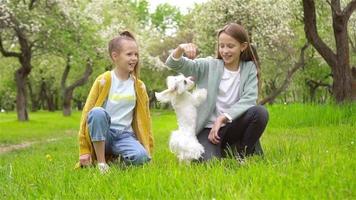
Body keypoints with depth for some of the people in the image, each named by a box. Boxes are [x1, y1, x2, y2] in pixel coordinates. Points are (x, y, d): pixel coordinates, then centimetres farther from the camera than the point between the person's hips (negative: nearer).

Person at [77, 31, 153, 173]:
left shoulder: (139, 86, 4)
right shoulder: (103, 81, -6)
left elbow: (144, 118, 10)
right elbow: (88, 112, -6)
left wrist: (148, 149, 5)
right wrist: (84, 151, -10)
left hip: (124, 135, 2)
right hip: (101, 134, -2)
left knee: (141, 157, -30)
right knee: (98, 112, -35)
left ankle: (118, 156, 4)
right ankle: (101, 162, -21)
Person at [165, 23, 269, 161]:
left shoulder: (249, 68, 4)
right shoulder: (209, 66, 1)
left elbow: (249, 99, -10)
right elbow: (173, 64, -7)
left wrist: (222, 118, -21)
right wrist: (181, 49, -30)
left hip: (231, 126, 2)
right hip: (208, 128, -1)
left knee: (260, 112, -26)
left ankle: (242, 154, -4)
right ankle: (218, 148, 8)